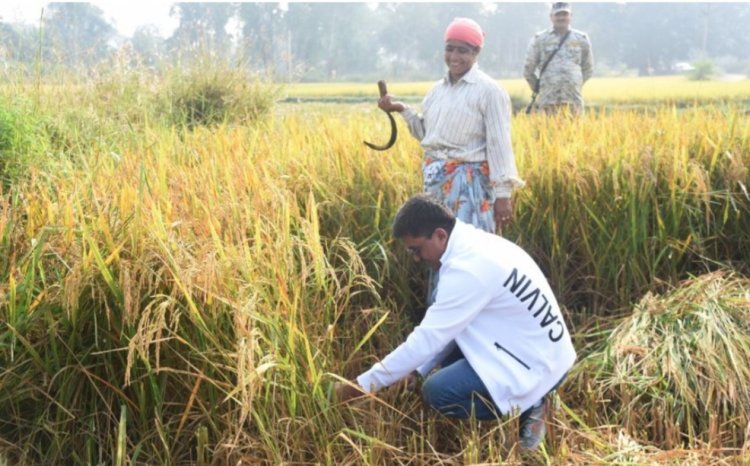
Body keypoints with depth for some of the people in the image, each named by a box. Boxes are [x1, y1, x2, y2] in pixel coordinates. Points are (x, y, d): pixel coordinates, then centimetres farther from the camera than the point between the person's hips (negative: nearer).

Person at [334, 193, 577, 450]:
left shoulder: (467, 269, -26)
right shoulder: (473, 244, 4)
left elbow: (428, 338, -23)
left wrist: (363, 385, -16)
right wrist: (416, 370, 8)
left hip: (536, 364, -10)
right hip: (544, 350, 10)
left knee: (437, 392, -13)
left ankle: (527, 406, 0)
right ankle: (525, 399, 13)